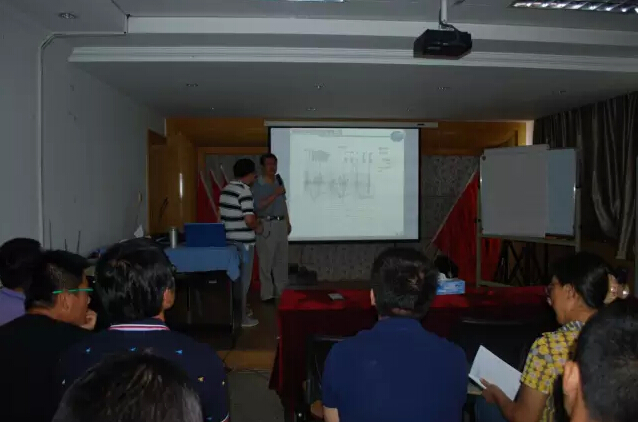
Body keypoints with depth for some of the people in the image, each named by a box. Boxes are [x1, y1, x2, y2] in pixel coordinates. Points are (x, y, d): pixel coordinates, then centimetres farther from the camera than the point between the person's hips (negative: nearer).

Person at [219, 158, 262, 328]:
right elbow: (249, 220, -25)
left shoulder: (226, 189, 10)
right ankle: (242, 317, 11)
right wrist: (257, 227, -4)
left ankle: (240, 309, 32)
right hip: (243, 242, -8)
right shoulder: (244, 191, -18)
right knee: (243, 279, 2)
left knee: (234, 276, 19)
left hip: (228, 240, 8)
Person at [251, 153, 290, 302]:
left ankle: (281, 291, 22)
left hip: (281, 223, 7)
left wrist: (288, 222, 17)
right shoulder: (257, 185, -8)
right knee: (266, 261, -3)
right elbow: (259, 205, -19)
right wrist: (275, 194, -20)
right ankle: (267, 294, 5)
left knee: (282, 260, 12)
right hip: (267, 225, -7)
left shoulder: (279, 181, 14)